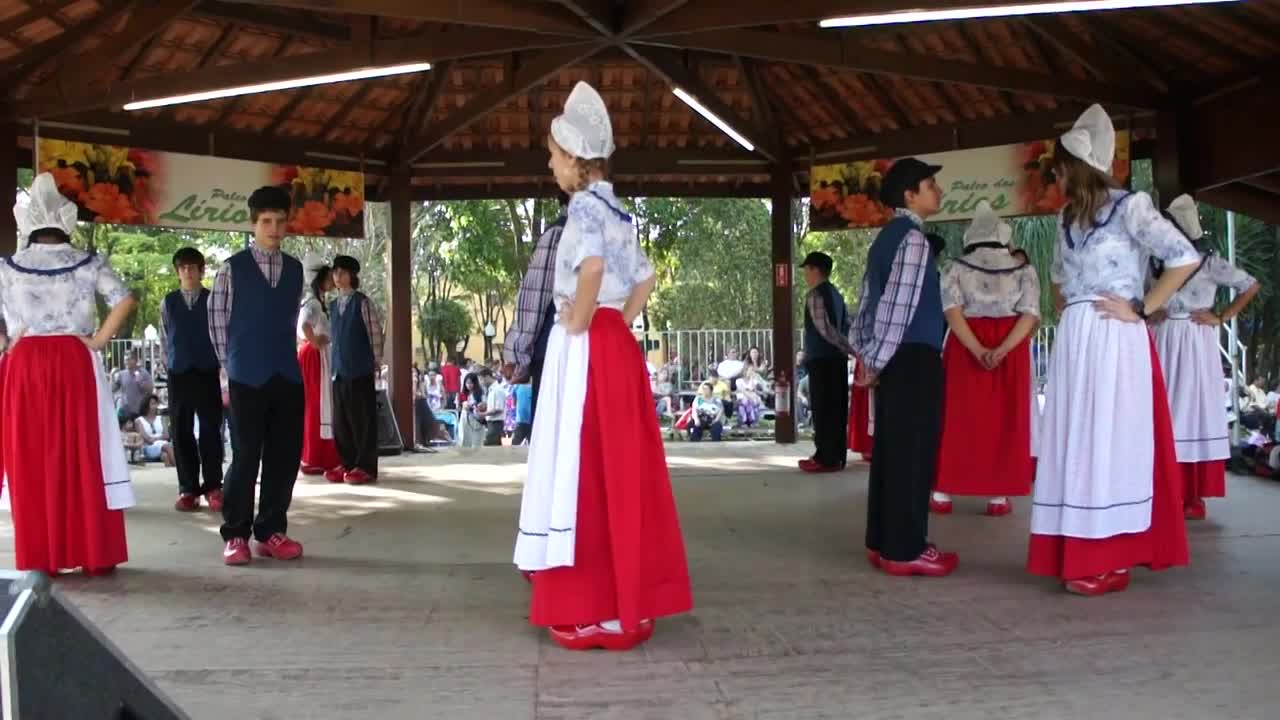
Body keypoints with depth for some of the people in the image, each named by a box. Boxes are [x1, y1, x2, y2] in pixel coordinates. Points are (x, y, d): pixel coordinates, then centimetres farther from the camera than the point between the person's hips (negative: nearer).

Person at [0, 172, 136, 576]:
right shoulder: (88, 264, 1)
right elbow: (125, 301, -10)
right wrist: (98, 341, -4)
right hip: (76, 365, -1)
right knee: (84, 457, 3)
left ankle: (38, 558, 8)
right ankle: (95, 555, 5)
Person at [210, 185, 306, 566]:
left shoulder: (294, 269, 11)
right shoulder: (232, 268, -1)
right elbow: (217, 321, 3)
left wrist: (282, 359, 13)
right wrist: (234, 365, 4)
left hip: (288, 376, 4)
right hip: (247, 378, -4)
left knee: (285, 456, 5)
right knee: (246, 456, -1)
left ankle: (271, 531, 16)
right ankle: (236, 534, 10)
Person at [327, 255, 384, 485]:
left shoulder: (362, 302, -6)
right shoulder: (335, 304, 13)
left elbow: (375, 334, -7)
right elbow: (335, 337, 18)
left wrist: (376, 363, -7)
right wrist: (333, 362, 13)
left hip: (360, 369, -6)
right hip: (339, 369, 7)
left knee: (362, 418, -2)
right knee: (341, 420, 8)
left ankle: (365, 466, 3)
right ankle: (347, 463, 18)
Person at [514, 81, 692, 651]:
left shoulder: (585, 206, -12)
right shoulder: (613, 210, 15)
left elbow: (592, 268, -31)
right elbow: (645, 278, 23)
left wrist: (579, 323, -18)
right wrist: (621, 323, 15)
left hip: (587, 352, -9)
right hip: (616, 347, 9)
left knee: (586, 470, -4)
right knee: (616, 472, 10)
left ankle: (596, 611, 1)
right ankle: (627, 604, 18)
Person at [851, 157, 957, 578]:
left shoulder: (887, 237, 18)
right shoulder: (913, 238, -12)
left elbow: (868, 299, 17)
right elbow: (898, 306, -18)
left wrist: (865, 353, 15)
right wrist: (876, 362, -15)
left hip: (893, 359, 9)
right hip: (913, 358, -9)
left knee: (891, 451, 11)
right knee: (912, 453, -5)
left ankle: (883, 543, 17)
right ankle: (904, 549, 0)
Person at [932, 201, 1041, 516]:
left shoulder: (956, 267, 2)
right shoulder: (1023, 269, 4)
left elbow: (952, 310, -10)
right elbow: (1030, 314, -8)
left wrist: (978, 351, -16)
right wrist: (1001, 350, -17)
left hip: (964, 348, 0)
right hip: (1011, 351, 0)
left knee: (958, 416, 5)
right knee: (1004, 419, 6)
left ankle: (942, 493, 7)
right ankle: (999, 495, 7)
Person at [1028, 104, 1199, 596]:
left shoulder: (1130, 206, -6)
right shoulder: (1069, 217, 15)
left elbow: (1185, 259, -14)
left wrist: (1141, 309, -12)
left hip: (1115, 342, -7)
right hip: (1074, 343, 7)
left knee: (1109, 440, -6)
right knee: (1076, 443, 7)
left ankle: (1112, 561, 1)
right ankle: (1082, 554, 14)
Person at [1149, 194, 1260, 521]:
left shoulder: (1209, 263, -1)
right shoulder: (1156, 266, 8)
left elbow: (1252, 285, 2)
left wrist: (1221, 318, -2)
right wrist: (1147, 316, -1)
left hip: (1196, 344, -3)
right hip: (1164, 345, 3)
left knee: (1194, 411, -3)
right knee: (1165, 416, 1)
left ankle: (1194, 498, 1)